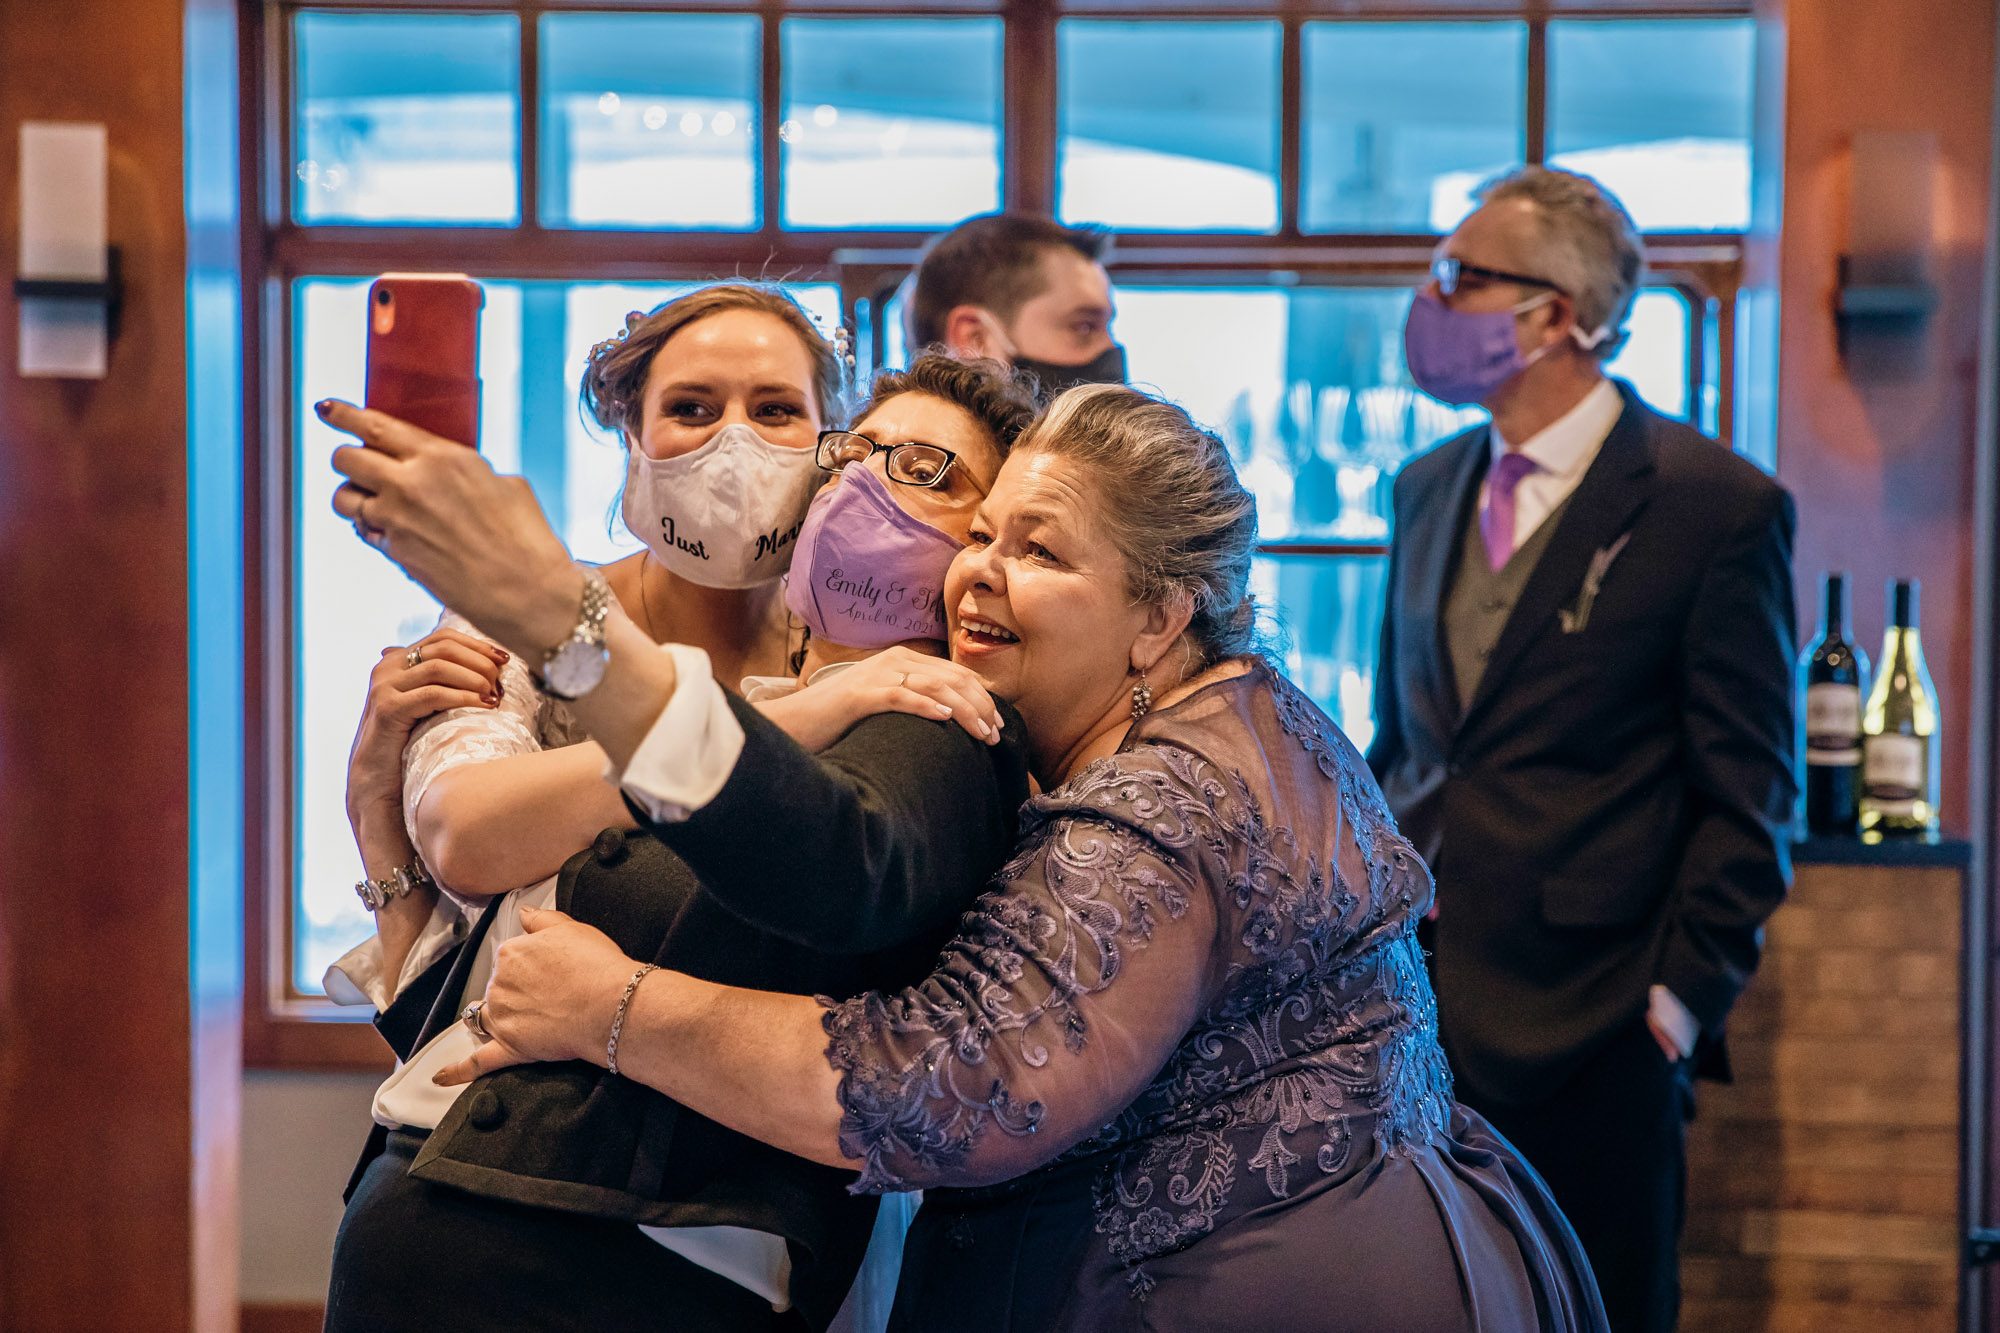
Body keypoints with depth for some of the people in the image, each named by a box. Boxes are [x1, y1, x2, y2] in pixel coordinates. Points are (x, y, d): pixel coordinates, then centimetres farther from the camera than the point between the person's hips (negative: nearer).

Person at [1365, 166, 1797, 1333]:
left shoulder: (1718, 506, -7)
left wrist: (1685, 994, -11)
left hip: (1590, 1021, -5)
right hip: (1411, 1002, 6)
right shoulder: (1429, 491, 12)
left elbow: (1747, 792, -7)